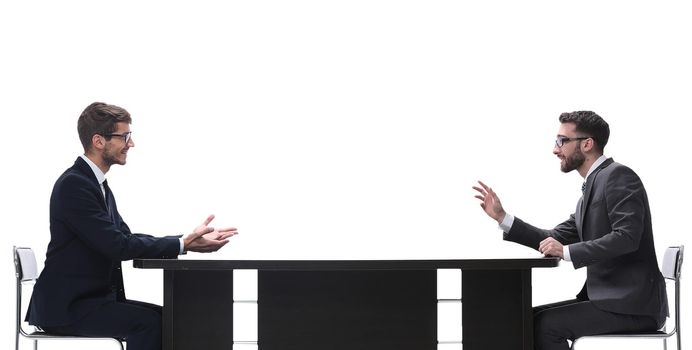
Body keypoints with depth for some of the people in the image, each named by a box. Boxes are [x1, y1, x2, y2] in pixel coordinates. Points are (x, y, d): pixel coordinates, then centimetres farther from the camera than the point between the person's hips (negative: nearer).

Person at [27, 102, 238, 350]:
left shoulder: (97, 184, 14)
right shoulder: (74, 184, -17)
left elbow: (127, 238, 11)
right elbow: (117, 246, -22)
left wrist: (190, 240, 0)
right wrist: (183, 245, -19)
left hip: (92, 299, 9)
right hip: (66, 307, -9)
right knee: (148, 322, -21)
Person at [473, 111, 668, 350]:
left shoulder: (618, 176, -11)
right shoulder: (592, 187, 19)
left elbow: (627, 237, -24)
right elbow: (555, 239, 17)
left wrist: (567, 252, -24)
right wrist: (502, 217, 11)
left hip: (633, 304, -9)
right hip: (608, 297, 9)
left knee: (545, 324, -16)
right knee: (530, 320, 4)